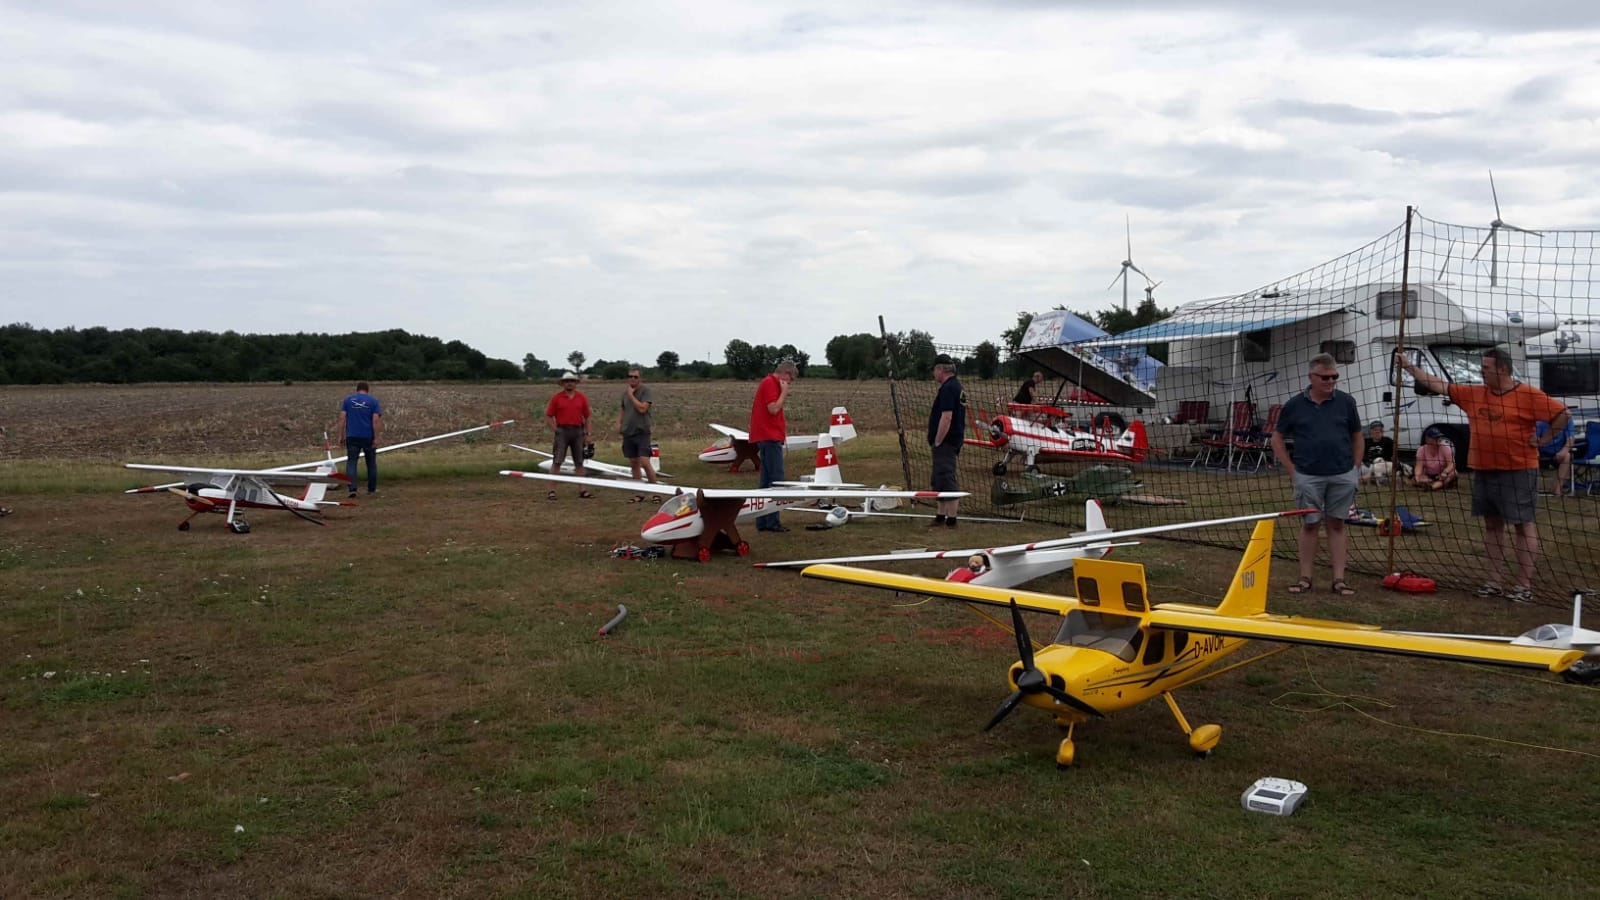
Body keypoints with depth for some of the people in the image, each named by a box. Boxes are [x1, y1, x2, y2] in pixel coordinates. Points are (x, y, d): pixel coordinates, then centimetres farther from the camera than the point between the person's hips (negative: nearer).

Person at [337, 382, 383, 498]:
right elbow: (376, 421, -8)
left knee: (351, 462, 0)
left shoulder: (347, 400, 6)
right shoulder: (373, 401, 1)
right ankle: (372, 489, 19)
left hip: (352, 436, 1)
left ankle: (352, 489, -13)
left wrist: (341, 436, 3)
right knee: (371, 463, 12)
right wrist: (376, 438, -8)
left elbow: (342, 418, -1)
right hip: (368, 437, -1)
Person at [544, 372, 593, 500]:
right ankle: (552, 490, -1)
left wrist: (587, 434, 5)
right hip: (562, 431, -2)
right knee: (557, 462, -3)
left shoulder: (581, 398, 7)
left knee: (579, 462, 7)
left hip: (578, 432, 3)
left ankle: (582, 490, 11)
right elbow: (548, 416, 2)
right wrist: (556, 430, -6)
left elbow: (587, 417, 10)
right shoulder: (556, 397, 1)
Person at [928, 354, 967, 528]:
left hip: (945, 442, -11)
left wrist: (937, 442, -19)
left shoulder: (948, 388, -17)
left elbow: (947, 417, -24)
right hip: (953, 440, 11)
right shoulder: (956, 386, 15)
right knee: (940, 481, 17)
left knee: (947, 480, -7)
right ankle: (941, 517, 23)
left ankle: (951, 520, -4)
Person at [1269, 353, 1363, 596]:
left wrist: (1355, 468, 5)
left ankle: (1339, 578, 11)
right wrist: (1292, 469, 1)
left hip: (1342, 476, 1)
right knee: (1309, 525, 5)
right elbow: (1277, 439, 7)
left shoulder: (1346, 402, 1)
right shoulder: (1295, 405, -1)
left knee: (1336, 524, 7)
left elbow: (1357, 437, 11)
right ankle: (1305, 578, 12)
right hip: (1308, 476, 0)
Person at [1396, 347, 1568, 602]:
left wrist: (1543, 439, -8)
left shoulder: (1527, 394, -9)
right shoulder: (1473, 394, 8)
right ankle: (1494, 581, 19)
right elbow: (1438, 385, 9)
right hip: (1483, 471, 6)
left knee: (1523, 525, 0)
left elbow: (1562, 414, -9)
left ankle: (1525, 585, 3)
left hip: (1518, 471, -6)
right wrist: (1409, 366, 6)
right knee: (1492, 525, 11)